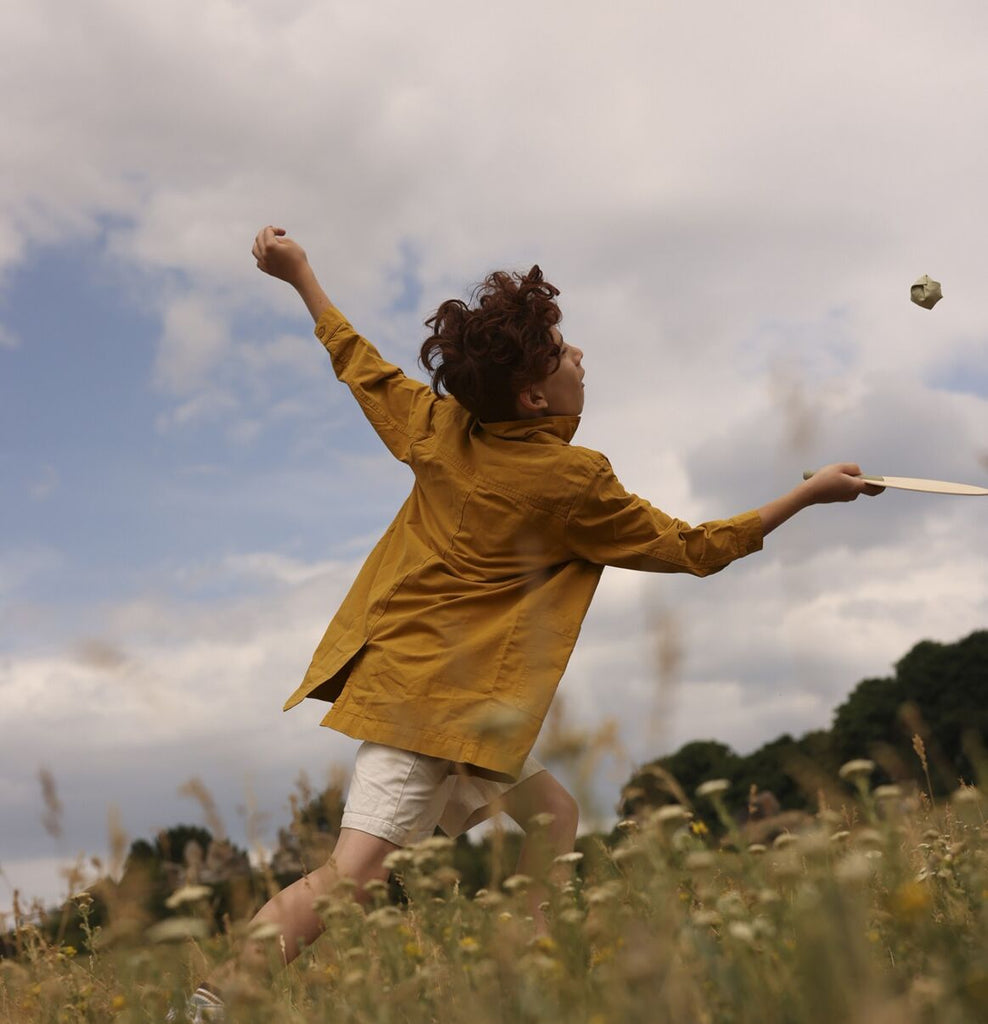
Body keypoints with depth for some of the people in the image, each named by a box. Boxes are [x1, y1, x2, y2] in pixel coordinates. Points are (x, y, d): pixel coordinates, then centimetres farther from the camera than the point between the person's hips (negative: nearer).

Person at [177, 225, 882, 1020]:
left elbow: (363, 365, 19)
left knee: (550, 819, 18)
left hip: (394, 678, 9)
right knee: (355, 873, -14)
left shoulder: (441, 431, 4)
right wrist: (809, 493, 7)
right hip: (437, 701, -9)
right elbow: (693, 549, -1)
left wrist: (300, 275, 32)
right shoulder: (574, 483, -11)